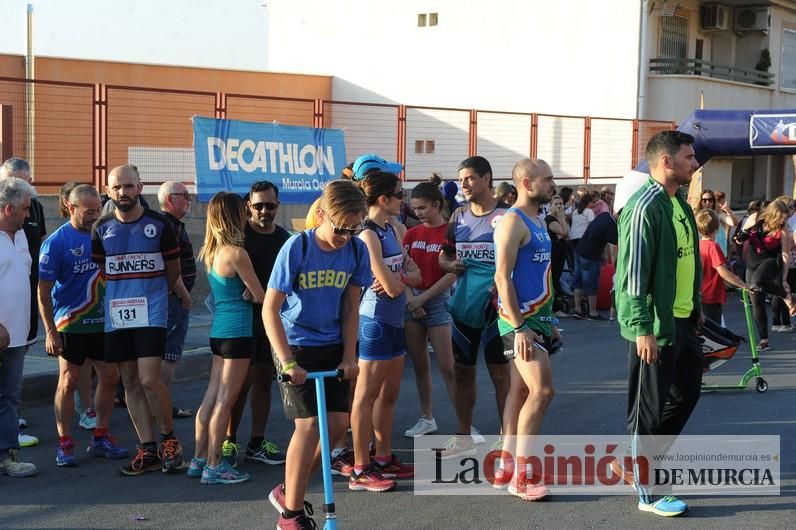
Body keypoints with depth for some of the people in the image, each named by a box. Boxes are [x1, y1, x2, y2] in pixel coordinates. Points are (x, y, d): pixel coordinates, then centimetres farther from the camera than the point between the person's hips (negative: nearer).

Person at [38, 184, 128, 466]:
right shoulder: (56, 242, -11)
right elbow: (43, 290, -10)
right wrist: (50, 332, -13)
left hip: (102, 323, 5)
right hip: (70, 324, -5)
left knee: (110, 376, 7)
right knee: (68, 382, 2)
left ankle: (101, 438, 21)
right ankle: (64, 444, 13)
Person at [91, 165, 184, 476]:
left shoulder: (158, 224, -2)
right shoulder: (102, 229, 6)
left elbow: (173, 267, 9)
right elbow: (100, 269, 16)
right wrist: (122, 293, 13)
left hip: (151, 314, -4)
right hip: (116, 315, 4)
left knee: (149, 380, -14)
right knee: (130, 382, 6)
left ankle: (169, 438, 7)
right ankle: (148, 450, 14)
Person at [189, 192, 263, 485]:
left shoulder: (211, 252, 9)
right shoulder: (236, 253, -16)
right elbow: (260, 295, -9)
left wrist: (245, 293, -4)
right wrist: (249, 293, 11)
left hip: (219, 329, 8)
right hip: (237, 332, -8)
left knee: (212, 397, 13)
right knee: (225, 401, -2)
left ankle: (199, 459, 19)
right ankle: (214, 466, 3)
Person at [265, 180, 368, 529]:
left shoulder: (357, 250, -7)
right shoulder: (296, 248, -19)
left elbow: (350, 307, 2)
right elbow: (270, 309, -17)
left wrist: (349, 356, -4)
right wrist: (287, 362, -21)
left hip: (332, 346, 5)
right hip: (295, 344, -5)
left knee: (338, 423, 1)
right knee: (309, 424, -11)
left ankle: (290, 489, 22)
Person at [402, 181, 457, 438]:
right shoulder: (411, 234, 8)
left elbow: (452, 274, -12)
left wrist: (423, 298, -13)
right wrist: (409, 298, -10)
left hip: (438, 301, -5)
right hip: (412, 302, 5)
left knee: (447, 366, -8)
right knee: (419, 364, 11)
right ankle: (427, 418, 23)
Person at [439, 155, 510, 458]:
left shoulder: (505, 215, -7)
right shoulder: (458, 216, 10)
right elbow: (443, 257, 19)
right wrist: (450, 266, -4)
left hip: (494, 306, -6)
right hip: (462, 306, 6)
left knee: (500, 373, 0)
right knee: (462, 371, 13)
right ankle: (464, 437, 25)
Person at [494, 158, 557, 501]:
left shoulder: (537, 223, 16)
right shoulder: (513, 222, -13)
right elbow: (502, 277, -19)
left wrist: (548, 322, 21)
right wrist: (519, 327, -23)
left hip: (537, 318, 9)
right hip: (520, 320, -9)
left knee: (521, 389, 10)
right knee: (541, 390, -13)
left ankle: (506, 466, 16)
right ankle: (521, 476, -8)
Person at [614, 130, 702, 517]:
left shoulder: (679, 202, 12)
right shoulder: (645, 206, -18)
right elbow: (633, 271, -21)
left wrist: (696, 306, 21)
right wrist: (642, 328, -24)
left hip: (681, 321, 10)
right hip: (655, 326, -10)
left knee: (686, 391, 19)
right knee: (649, 407, 2)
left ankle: (635, 460, 31)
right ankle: (648, 492, 13)